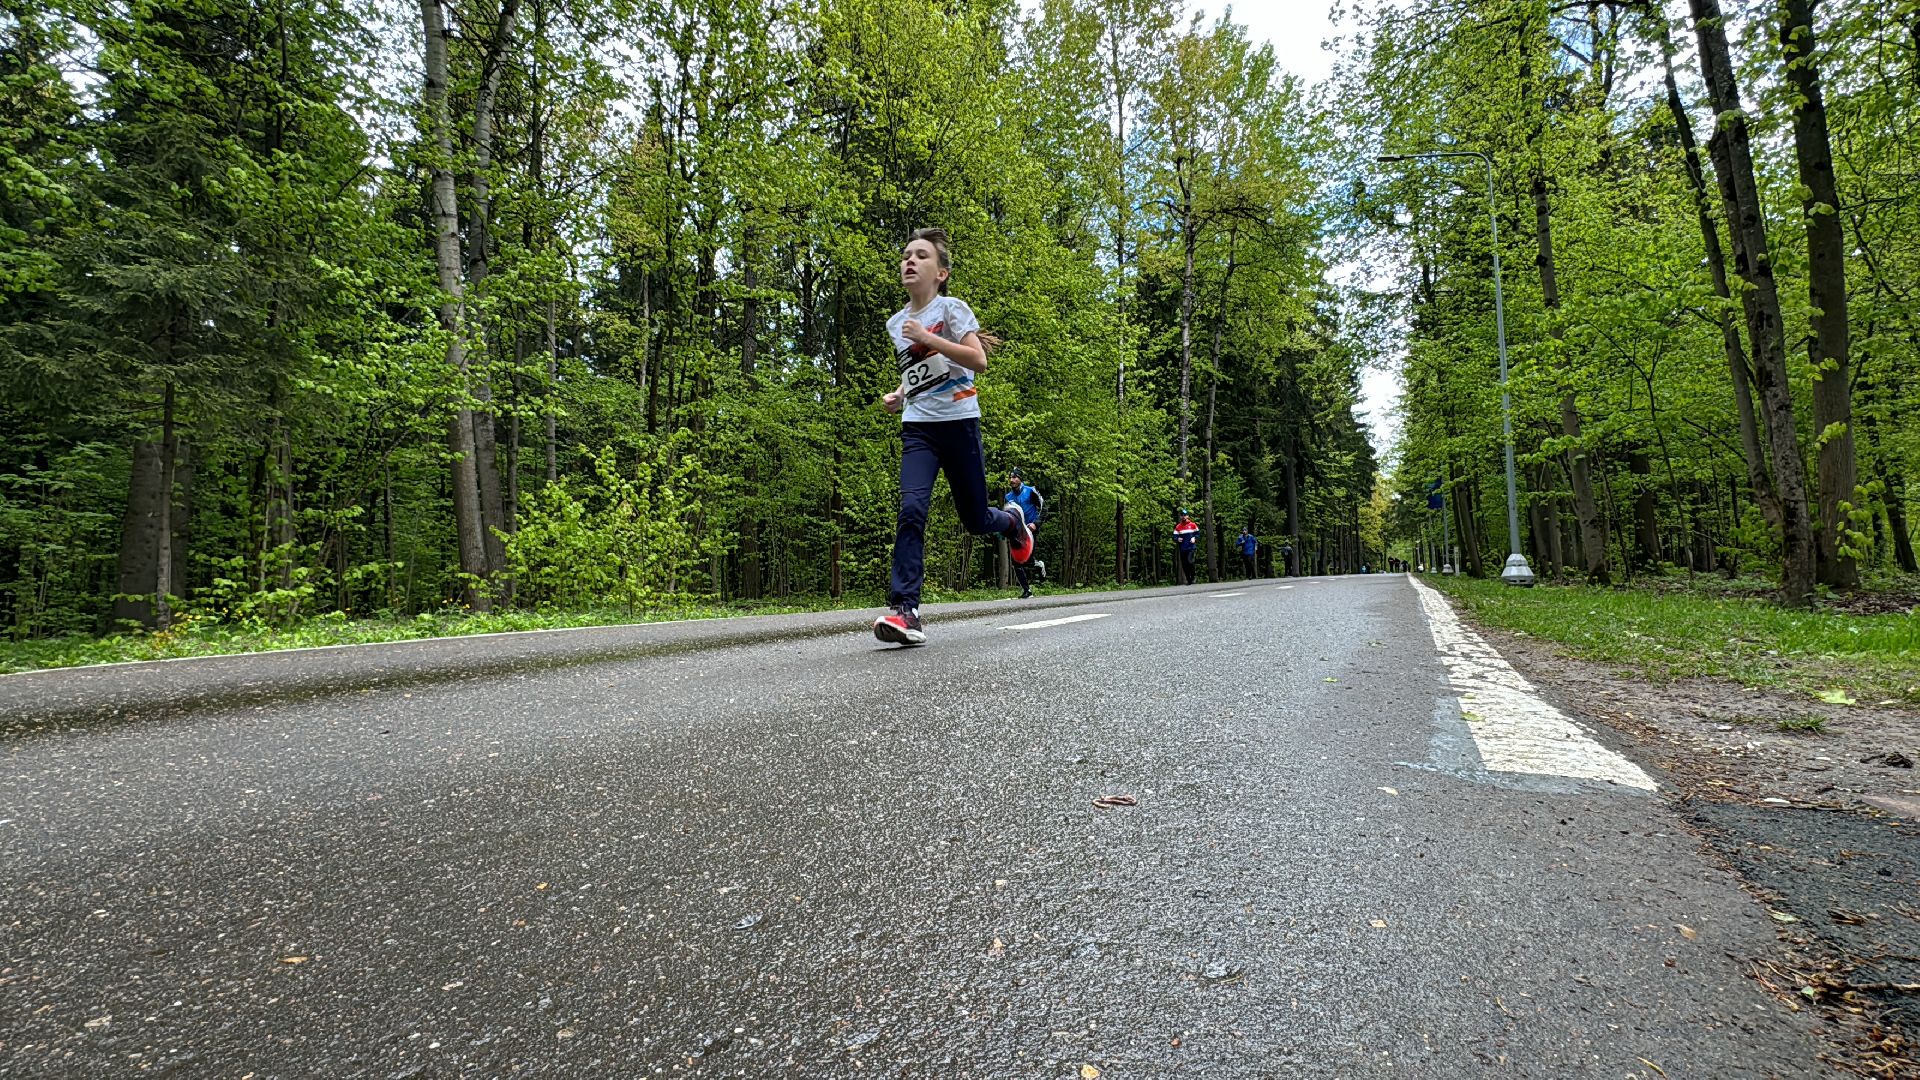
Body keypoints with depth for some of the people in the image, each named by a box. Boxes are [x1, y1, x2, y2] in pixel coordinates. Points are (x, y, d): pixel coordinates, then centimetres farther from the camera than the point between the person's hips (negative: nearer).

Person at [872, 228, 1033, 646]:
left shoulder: (951, 307, -4)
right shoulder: (895, 323, 13)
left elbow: (978, 361, -17)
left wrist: (927, 338, -23)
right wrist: (899, 395, 10)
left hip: (958, 422, -3)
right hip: (917, 428, 3)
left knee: (975, 520, 5)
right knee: (911, 509, -19)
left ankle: (1012, 520, 42)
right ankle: (904, 609, -23)